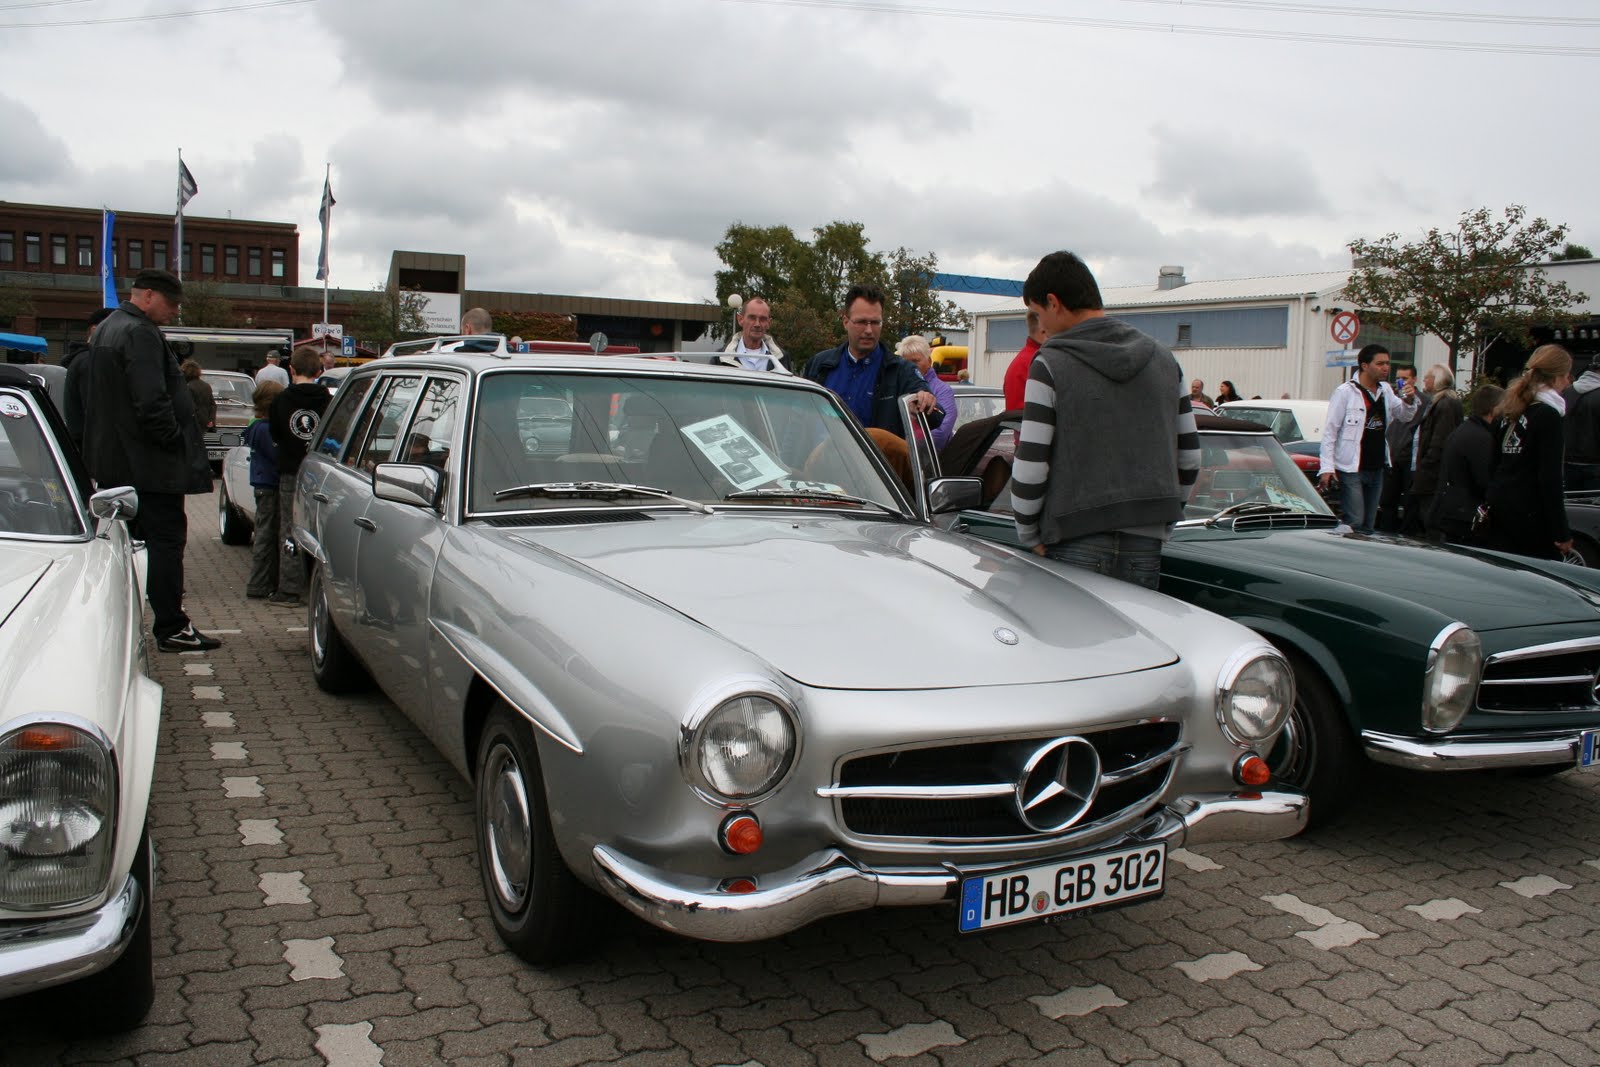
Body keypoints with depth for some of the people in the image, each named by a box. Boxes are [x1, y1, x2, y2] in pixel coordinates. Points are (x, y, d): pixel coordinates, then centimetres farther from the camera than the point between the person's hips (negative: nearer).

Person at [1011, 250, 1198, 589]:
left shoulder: (1051, 364, -8)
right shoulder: (1163, 359, 9)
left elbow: (1030, 468, -10)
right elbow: (1189, 458, 12)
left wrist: (1029, 536, 2)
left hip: (1077, 546, -5)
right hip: (1145, 548, 5)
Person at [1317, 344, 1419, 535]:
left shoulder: (1385, 390, 12)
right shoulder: (1345, 392, -7)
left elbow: (1406, 416, 20)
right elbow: (1329, 431, -9)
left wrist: (1409, 400, -4)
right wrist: (1327, 467, -16)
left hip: (1376, 469, 7)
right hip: (1350, 469, -7)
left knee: (1369, 526, 9)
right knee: (1354, 524, -12)